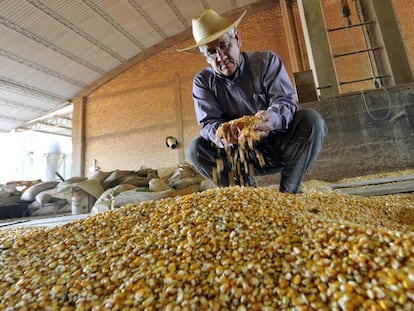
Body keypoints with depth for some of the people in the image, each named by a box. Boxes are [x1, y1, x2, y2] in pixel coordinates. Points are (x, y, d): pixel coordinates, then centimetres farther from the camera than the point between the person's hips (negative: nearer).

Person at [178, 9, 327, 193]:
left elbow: (286, 101, -15)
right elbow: (208, 123, -12)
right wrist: (221, 133, -37)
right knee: (196, 148, -20)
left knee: (311, 120, -27)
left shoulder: (267, 61, -4)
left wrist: (272, 117, -40)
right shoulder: (203, 82, -2)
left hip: (281, 147, 0)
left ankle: (288, 191, -17)